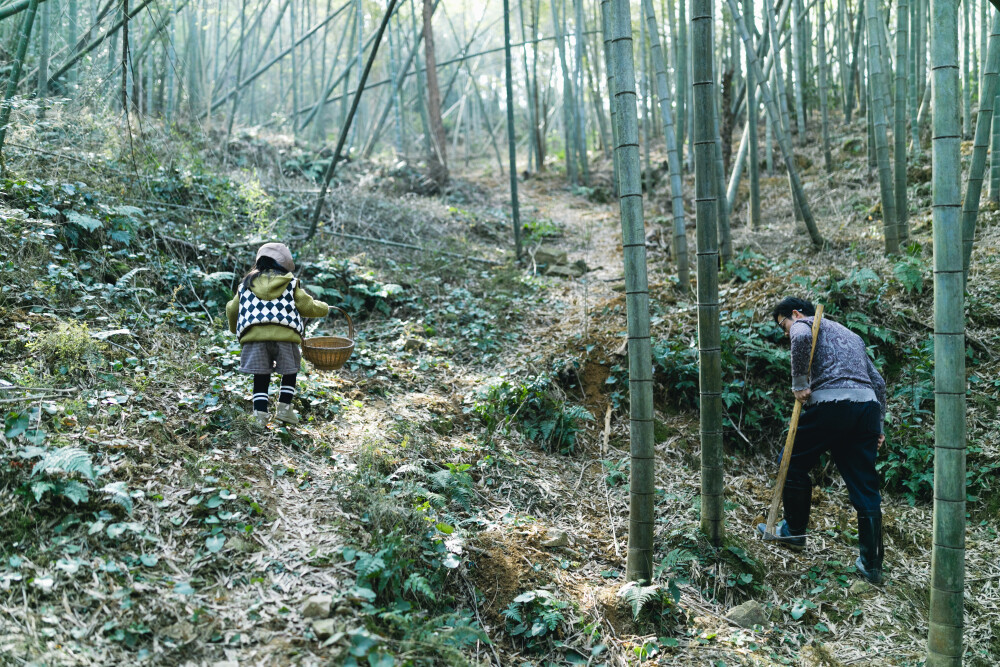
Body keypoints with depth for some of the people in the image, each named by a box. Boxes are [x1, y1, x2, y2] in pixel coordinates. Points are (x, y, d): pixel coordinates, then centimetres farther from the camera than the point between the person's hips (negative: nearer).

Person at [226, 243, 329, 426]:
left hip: (254, 336, 2)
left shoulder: (246, 284, 17)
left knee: (260, 377, 9)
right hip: (285, 335, -2)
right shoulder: (290, 283, 9)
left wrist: (235, 329, 42)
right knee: (289, 372, 19)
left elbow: (232, 310, 23)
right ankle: (284, 407, 12)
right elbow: (307, 306, 10)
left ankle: (261, 415, 2)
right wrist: (324, 308, 30)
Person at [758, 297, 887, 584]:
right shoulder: (851, 335, 33)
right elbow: (878, 382, 29)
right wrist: (878, 425, 26)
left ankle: (794, 530, 26)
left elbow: (802, 338, -18)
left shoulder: (803, 324, 10)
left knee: (793, 464, 15)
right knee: (865, 488, 8)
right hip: (868, 406, 7)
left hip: (830, 402, -7)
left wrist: (799, 383, -12)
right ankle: (872, 565, 9)